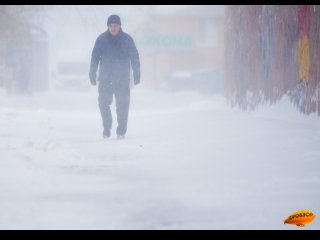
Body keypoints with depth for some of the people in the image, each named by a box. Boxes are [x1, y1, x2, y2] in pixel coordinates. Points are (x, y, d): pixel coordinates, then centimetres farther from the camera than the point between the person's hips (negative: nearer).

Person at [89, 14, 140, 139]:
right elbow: (94, 58, 4)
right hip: (105, 78, 0)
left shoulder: (127, 39, 2)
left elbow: (134, 58, 5)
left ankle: (121, 131, 6)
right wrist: (92, 74, 0)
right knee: (103, 103, -5)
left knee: (122, 105, -2)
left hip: (123, 79, 0)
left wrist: (137, 75, 0)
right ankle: (106, 128, 11)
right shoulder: (101, 39, 2)